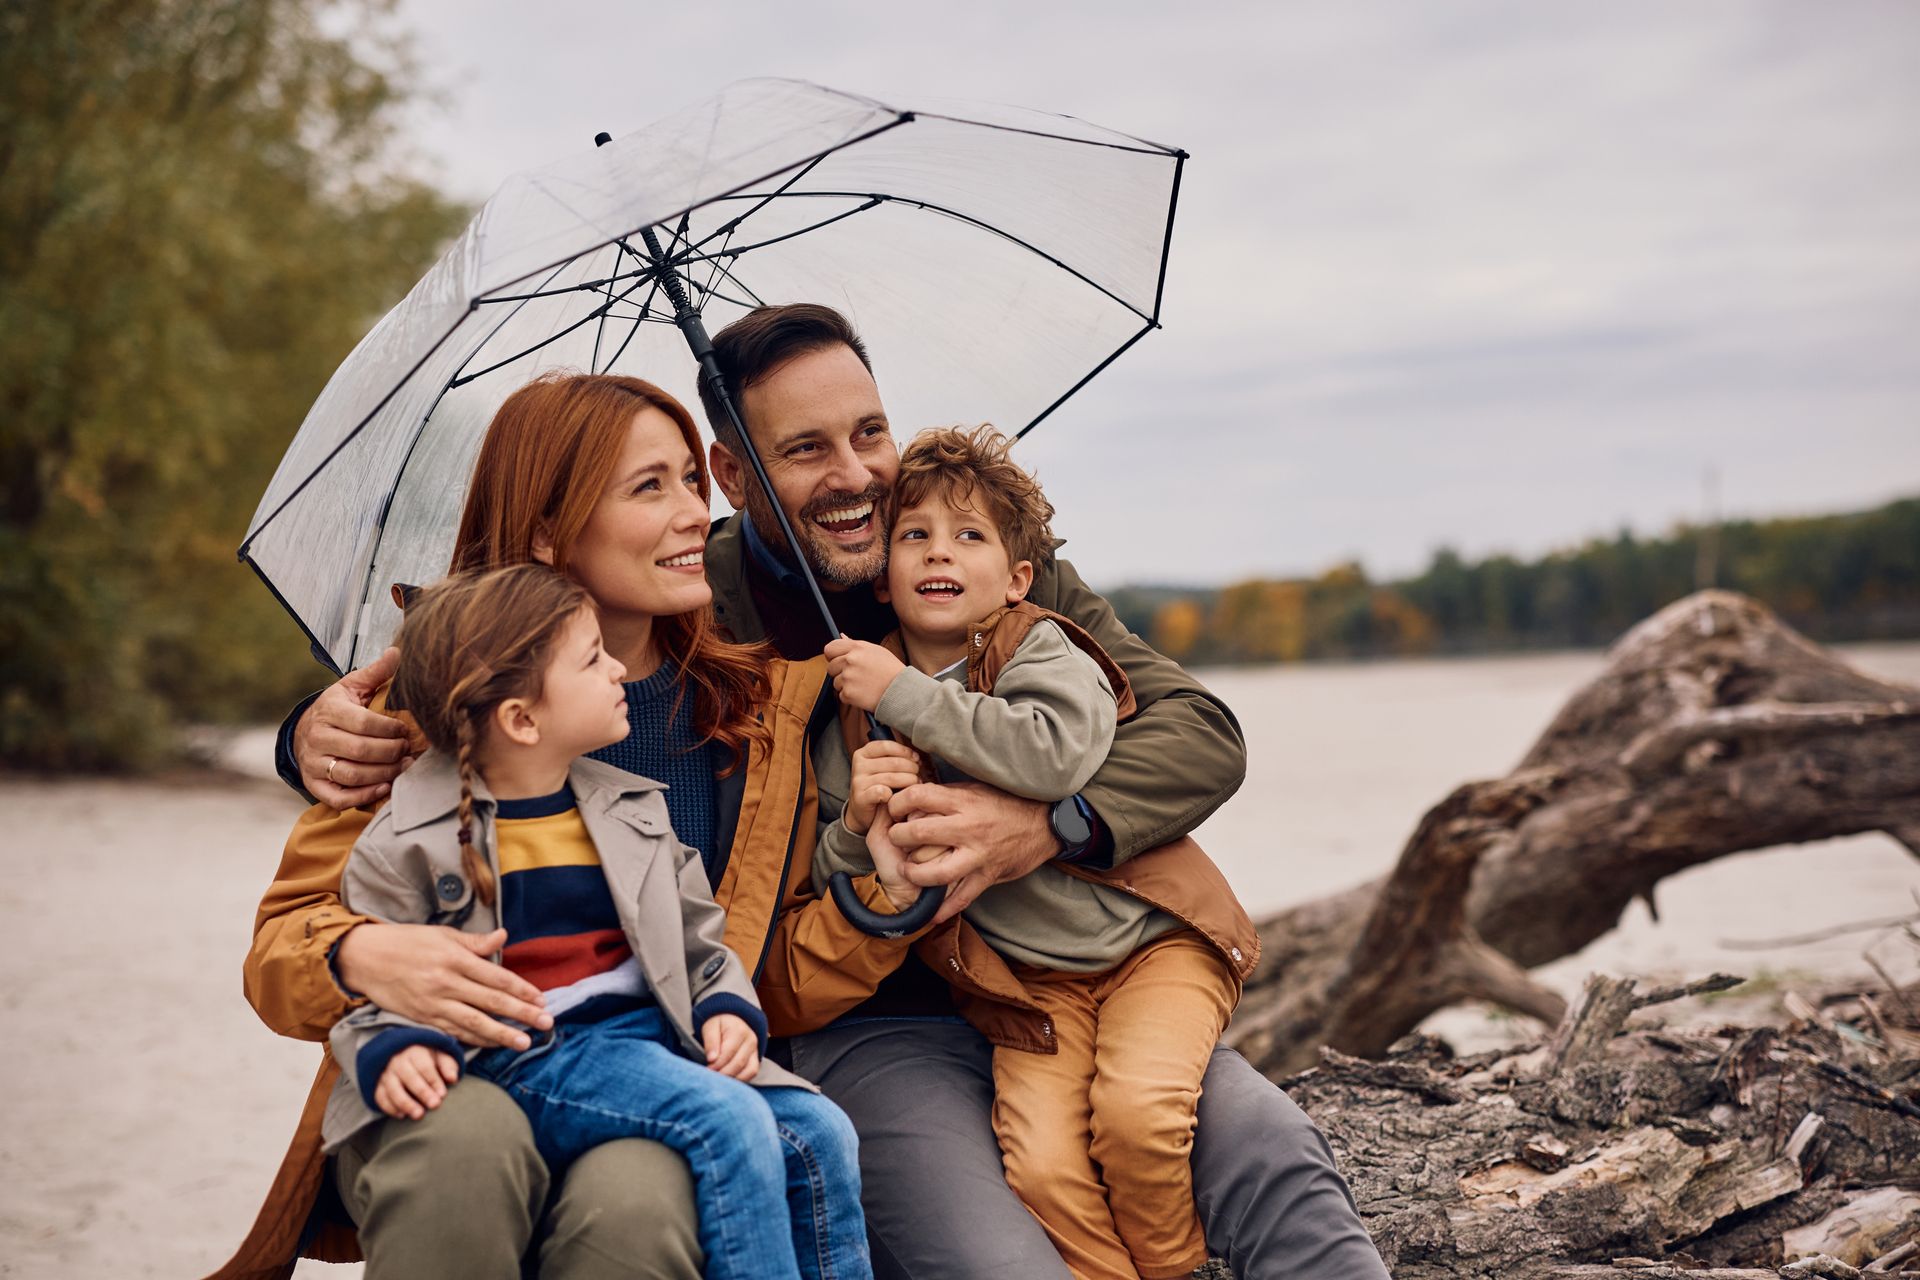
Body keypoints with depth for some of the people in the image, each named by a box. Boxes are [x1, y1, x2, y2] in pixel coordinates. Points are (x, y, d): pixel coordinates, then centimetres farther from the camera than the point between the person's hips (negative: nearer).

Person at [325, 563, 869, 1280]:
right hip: (531, 1056, -6)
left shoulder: (634, 810, 13)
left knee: (819, 1132, -15)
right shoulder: (407, 842, -3)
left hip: (652, 1030, 6)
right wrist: (391, 1053, -19)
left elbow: (700, 936, 19)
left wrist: (727, 1009, 1)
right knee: (732, 1123, -28)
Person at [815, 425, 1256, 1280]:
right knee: (1042, 1164, -22)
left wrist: (905, 695, -23)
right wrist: (857, 828, -14)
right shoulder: (858, 723, 5)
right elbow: (825, 887, 9)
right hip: (1025, 981, 2)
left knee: (1136, 1110, -27)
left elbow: (1056, 754, -30)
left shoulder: (1042, 650, -6)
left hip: (1152, 945, -2)